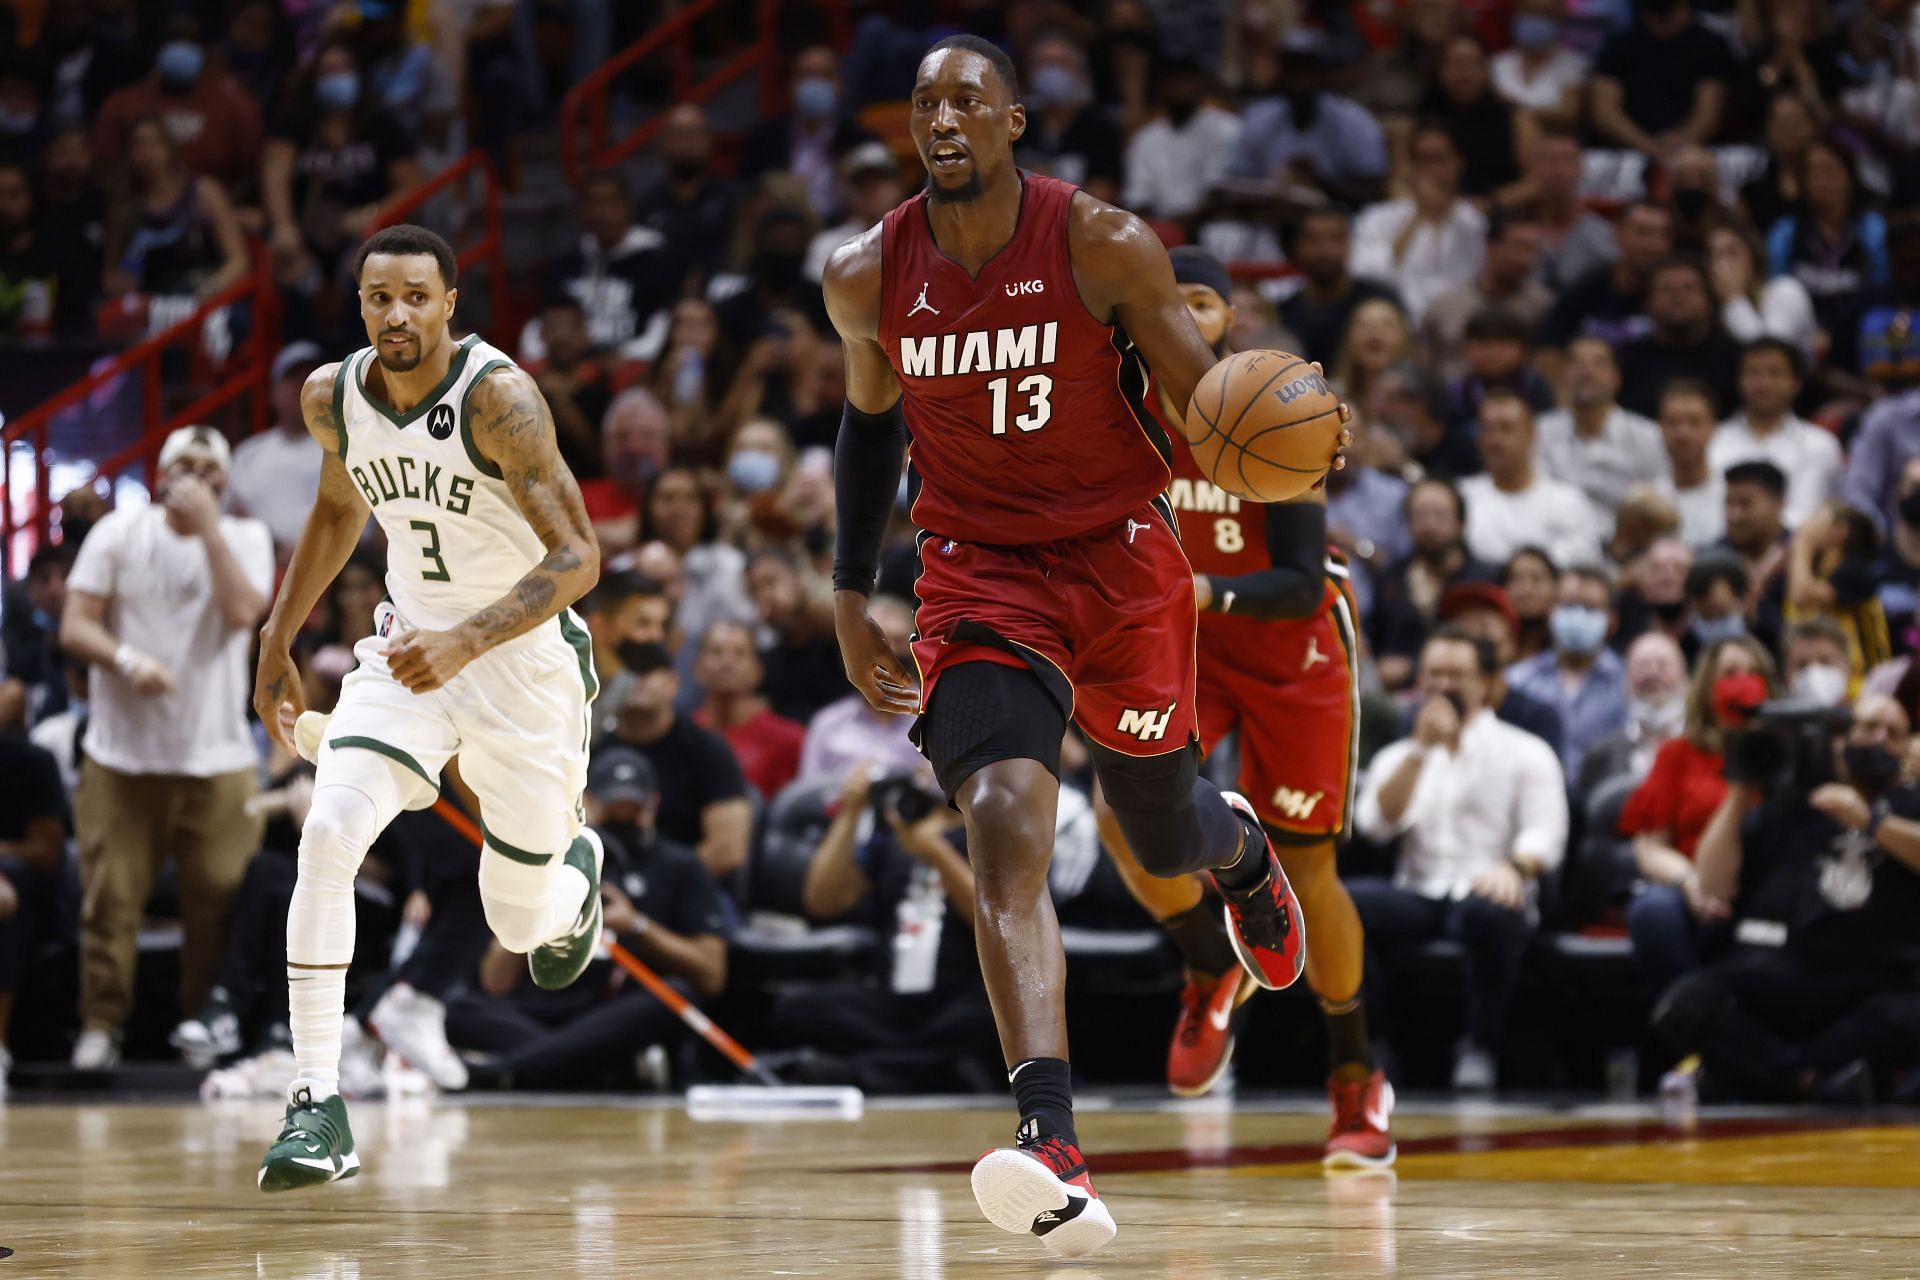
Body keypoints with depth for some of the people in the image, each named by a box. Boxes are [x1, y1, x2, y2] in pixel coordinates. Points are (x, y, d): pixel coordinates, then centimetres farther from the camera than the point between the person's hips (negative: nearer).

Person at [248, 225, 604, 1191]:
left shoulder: (497, 397, -24)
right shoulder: (332, 397, -5)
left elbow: (578, 557, -28)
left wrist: (465, 642, -40)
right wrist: (276, 643, 17)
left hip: (526, 656, -4)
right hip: (410, 648, 4)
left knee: (520, 925, 8)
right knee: (328, 837, -22)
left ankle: (575, 873, 48)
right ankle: (317, 1104, -20)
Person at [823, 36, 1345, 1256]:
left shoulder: (1104, 246, -14)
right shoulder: (869, 277, -5)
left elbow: (1207, 401, -6)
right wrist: (851, 597, 15)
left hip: (1121, 559, 0)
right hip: (980, 573, 0)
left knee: (1167, 837, 14)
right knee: (1005, 828, -22)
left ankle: (1241, 846, 59)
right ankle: (1055, 1152, -32)